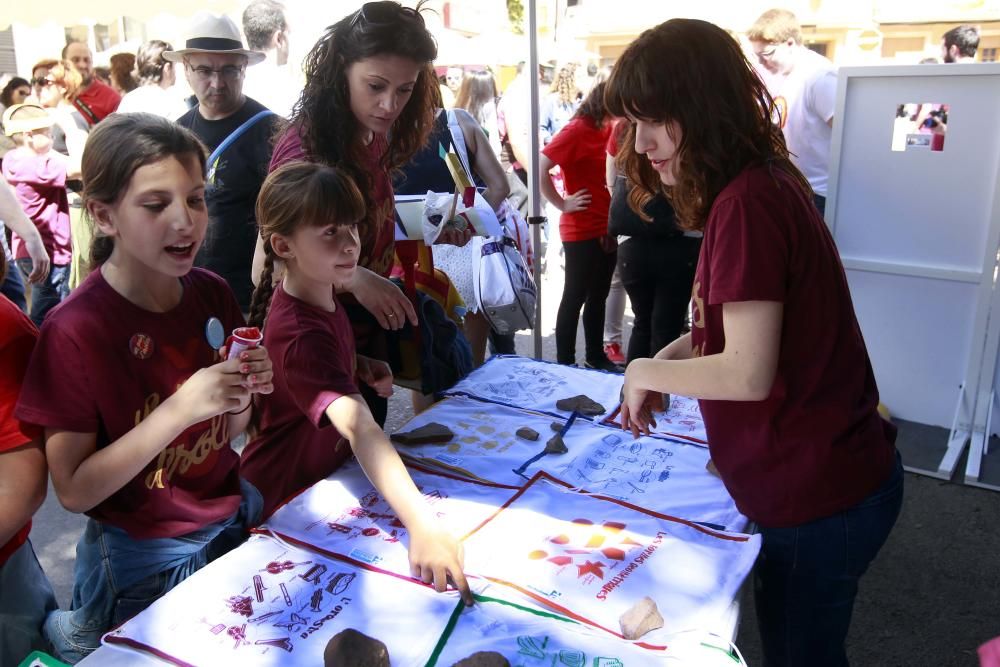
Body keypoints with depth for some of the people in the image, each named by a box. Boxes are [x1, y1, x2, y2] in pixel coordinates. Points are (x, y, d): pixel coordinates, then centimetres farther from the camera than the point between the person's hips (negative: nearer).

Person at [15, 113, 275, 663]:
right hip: (142, 561, -5)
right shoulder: (74, 331, -21)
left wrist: (244, 394, -16)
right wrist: (181, 408, -30)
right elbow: (74, 490, -19)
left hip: (234, 522, 5)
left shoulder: (212, 294, -6)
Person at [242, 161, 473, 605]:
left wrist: (363, 368, -3)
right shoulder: (299, 333, -34)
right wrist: (421, 524, -59)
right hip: (284, 502, -9)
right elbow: (359, 428, -48)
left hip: (322, 477, 9)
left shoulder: (320, 295, -4)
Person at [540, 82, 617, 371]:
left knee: (599, 296, 16)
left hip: (606, 229, 8)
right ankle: (565, 363, 12)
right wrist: (562, 204, -15)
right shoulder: (577, 130, -13)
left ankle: (596, 356, 29)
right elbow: (539, 166, -21)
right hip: (581, 231, -8)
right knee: (575, 298, 1)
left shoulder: (608, 130, 9)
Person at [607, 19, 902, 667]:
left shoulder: (747, 203, -25)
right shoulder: (764, 183, 6)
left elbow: (748, 373, -26)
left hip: (818, 497, -9)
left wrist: (646, 372, -11)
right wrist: (672, 358, 3)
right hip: (832, 474, 9)